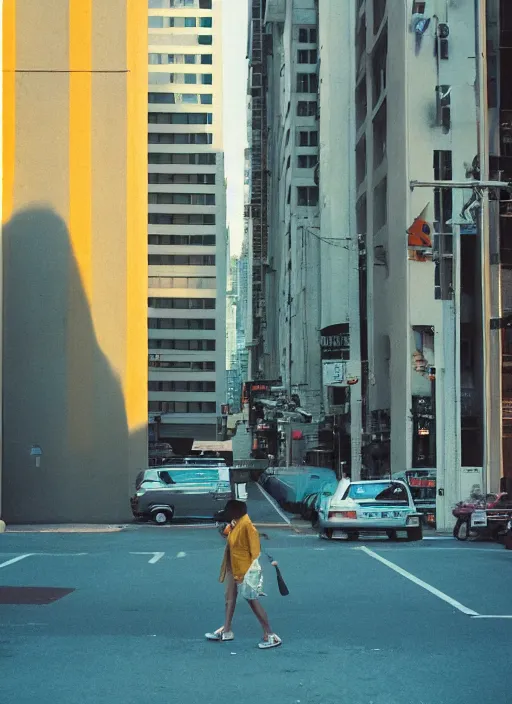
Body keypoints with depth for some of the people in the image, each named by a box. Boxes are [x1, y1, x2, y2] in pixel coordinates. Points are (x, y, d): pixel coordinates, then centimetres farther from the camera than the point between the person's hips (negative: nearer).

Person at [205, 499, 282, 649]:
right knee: (230, 598, 18)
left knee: (252, 601, -4)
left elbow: (255, 550, -22)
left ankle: (270, 636, 3)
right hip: (234, 568, 9)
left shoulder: (246, 524, -25)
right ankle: (226, 631, 32)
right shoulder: (235, 522, 1)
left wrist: (251, 572, -21)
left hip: (245, 569, -9)